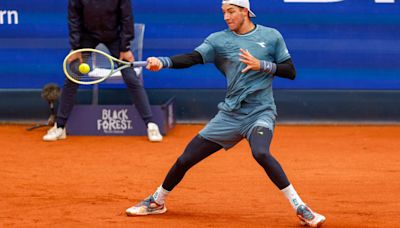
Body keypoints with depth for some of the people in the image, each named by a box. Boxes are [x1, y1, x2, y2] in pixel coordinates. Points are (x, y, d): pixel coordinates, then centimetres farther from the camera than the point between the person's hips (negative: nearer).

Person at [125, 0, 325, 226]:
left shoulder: (271, 36, 0)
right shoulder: (219, 40, 1)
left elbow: (291, 72, 1)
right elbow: (192, 58, -14)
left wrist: (262, 65, -15)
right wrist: (163, 62, -31)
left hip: (260, 113, -3)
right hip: (230, 114, 3)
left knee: (260, 153, -34)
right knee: (185, 159, 3)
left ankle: (301, 208, -25)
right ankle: (157, 201, 29)